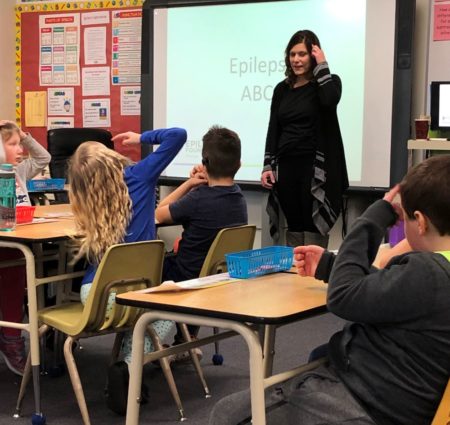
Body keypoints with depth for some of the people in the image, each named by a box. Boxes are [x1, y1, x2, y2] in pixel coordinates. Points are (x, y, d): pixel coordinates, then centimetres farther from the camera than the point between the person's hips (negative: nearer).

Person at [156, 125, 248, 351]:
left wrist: (190, 183, -8)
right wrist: (198, 185, -6)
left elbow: (159, 214, -11)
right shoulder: (238, 197, -4)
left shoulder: (198, 199, -26)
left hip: (189, 279, -7)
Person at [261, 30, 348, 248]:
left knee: (313, 227, -6)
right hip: (286, 166, 4)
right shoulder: (282, 89, 13)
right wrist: (267, 166, 3)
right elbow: (273, 130, 11)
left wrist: (321, 66, -10)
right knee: (293, 226, 8)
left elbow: (329, 101, -22)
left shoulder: (328, 82, 3)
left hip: (315, 166, -4)